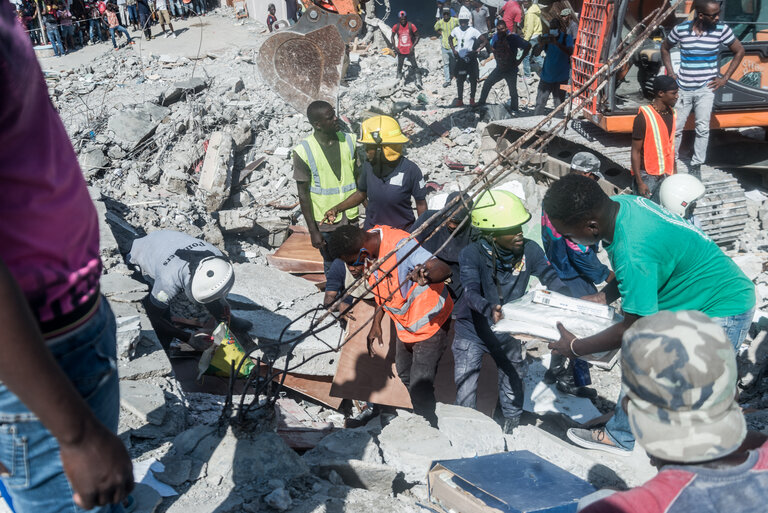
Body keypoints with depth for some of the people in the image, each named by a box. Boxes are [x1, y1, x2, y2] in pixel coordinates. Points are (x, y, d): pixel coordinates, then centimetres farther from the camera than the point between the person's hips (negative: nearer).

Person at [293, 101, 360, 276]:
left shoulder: (349, 140, -2)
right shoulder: (303, 151, -15)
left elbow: (359, 177, 8)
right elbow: (303, 194, -11)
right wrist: (313, 231, -11)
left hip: (350, 217, 3)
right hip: (324, 221, -3)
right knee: (332, 265, 14)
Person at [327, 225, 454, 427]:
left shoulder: (401, 245, -34)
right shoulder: (371, 250, -8)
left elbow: (445, 269, -44)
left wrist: (427, 275, -66)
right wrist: (376, 322, 8)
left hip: (430, 322, -9)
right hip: (405, 325, 9)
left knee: (420, 385, -11)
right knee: (404, 374, 25)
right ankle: (420, 418, 48)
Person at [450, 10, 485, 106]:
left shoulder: (473, 31, -10)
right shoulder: (456, 30, 2)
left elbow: (484, 41, -10)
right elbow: (450, 39, 21)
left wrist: (476, 50, -18)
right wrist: (453, 50, 8)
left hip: (471, 59, -3)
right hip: (460, 59, 3)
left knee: (473, 79, 4)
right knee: (459, 80, 4)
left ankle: (472, 99, 18)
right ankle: (460, 100, 11)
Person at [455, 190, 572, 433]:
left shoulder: (529, 250, -16)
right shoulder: (471, 255, -25)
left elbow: (550, 278, -12)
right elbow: (472, 292, -34)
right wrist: (489, 310, -54)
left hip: (506, 330, 4)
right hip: (472, 331, -3)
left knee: (514, 379, 21)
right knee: (465, 393, 2)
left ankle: (512, 427, 47)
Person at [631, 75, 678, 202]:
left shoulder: (671, 113, 7)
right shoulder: (644, 117, -16)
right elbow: (635, 152, -14)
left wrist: (673, 172, 19)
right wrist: (640, 182, -17)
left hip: (665, 175, 6)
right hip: (647, 176, -6)